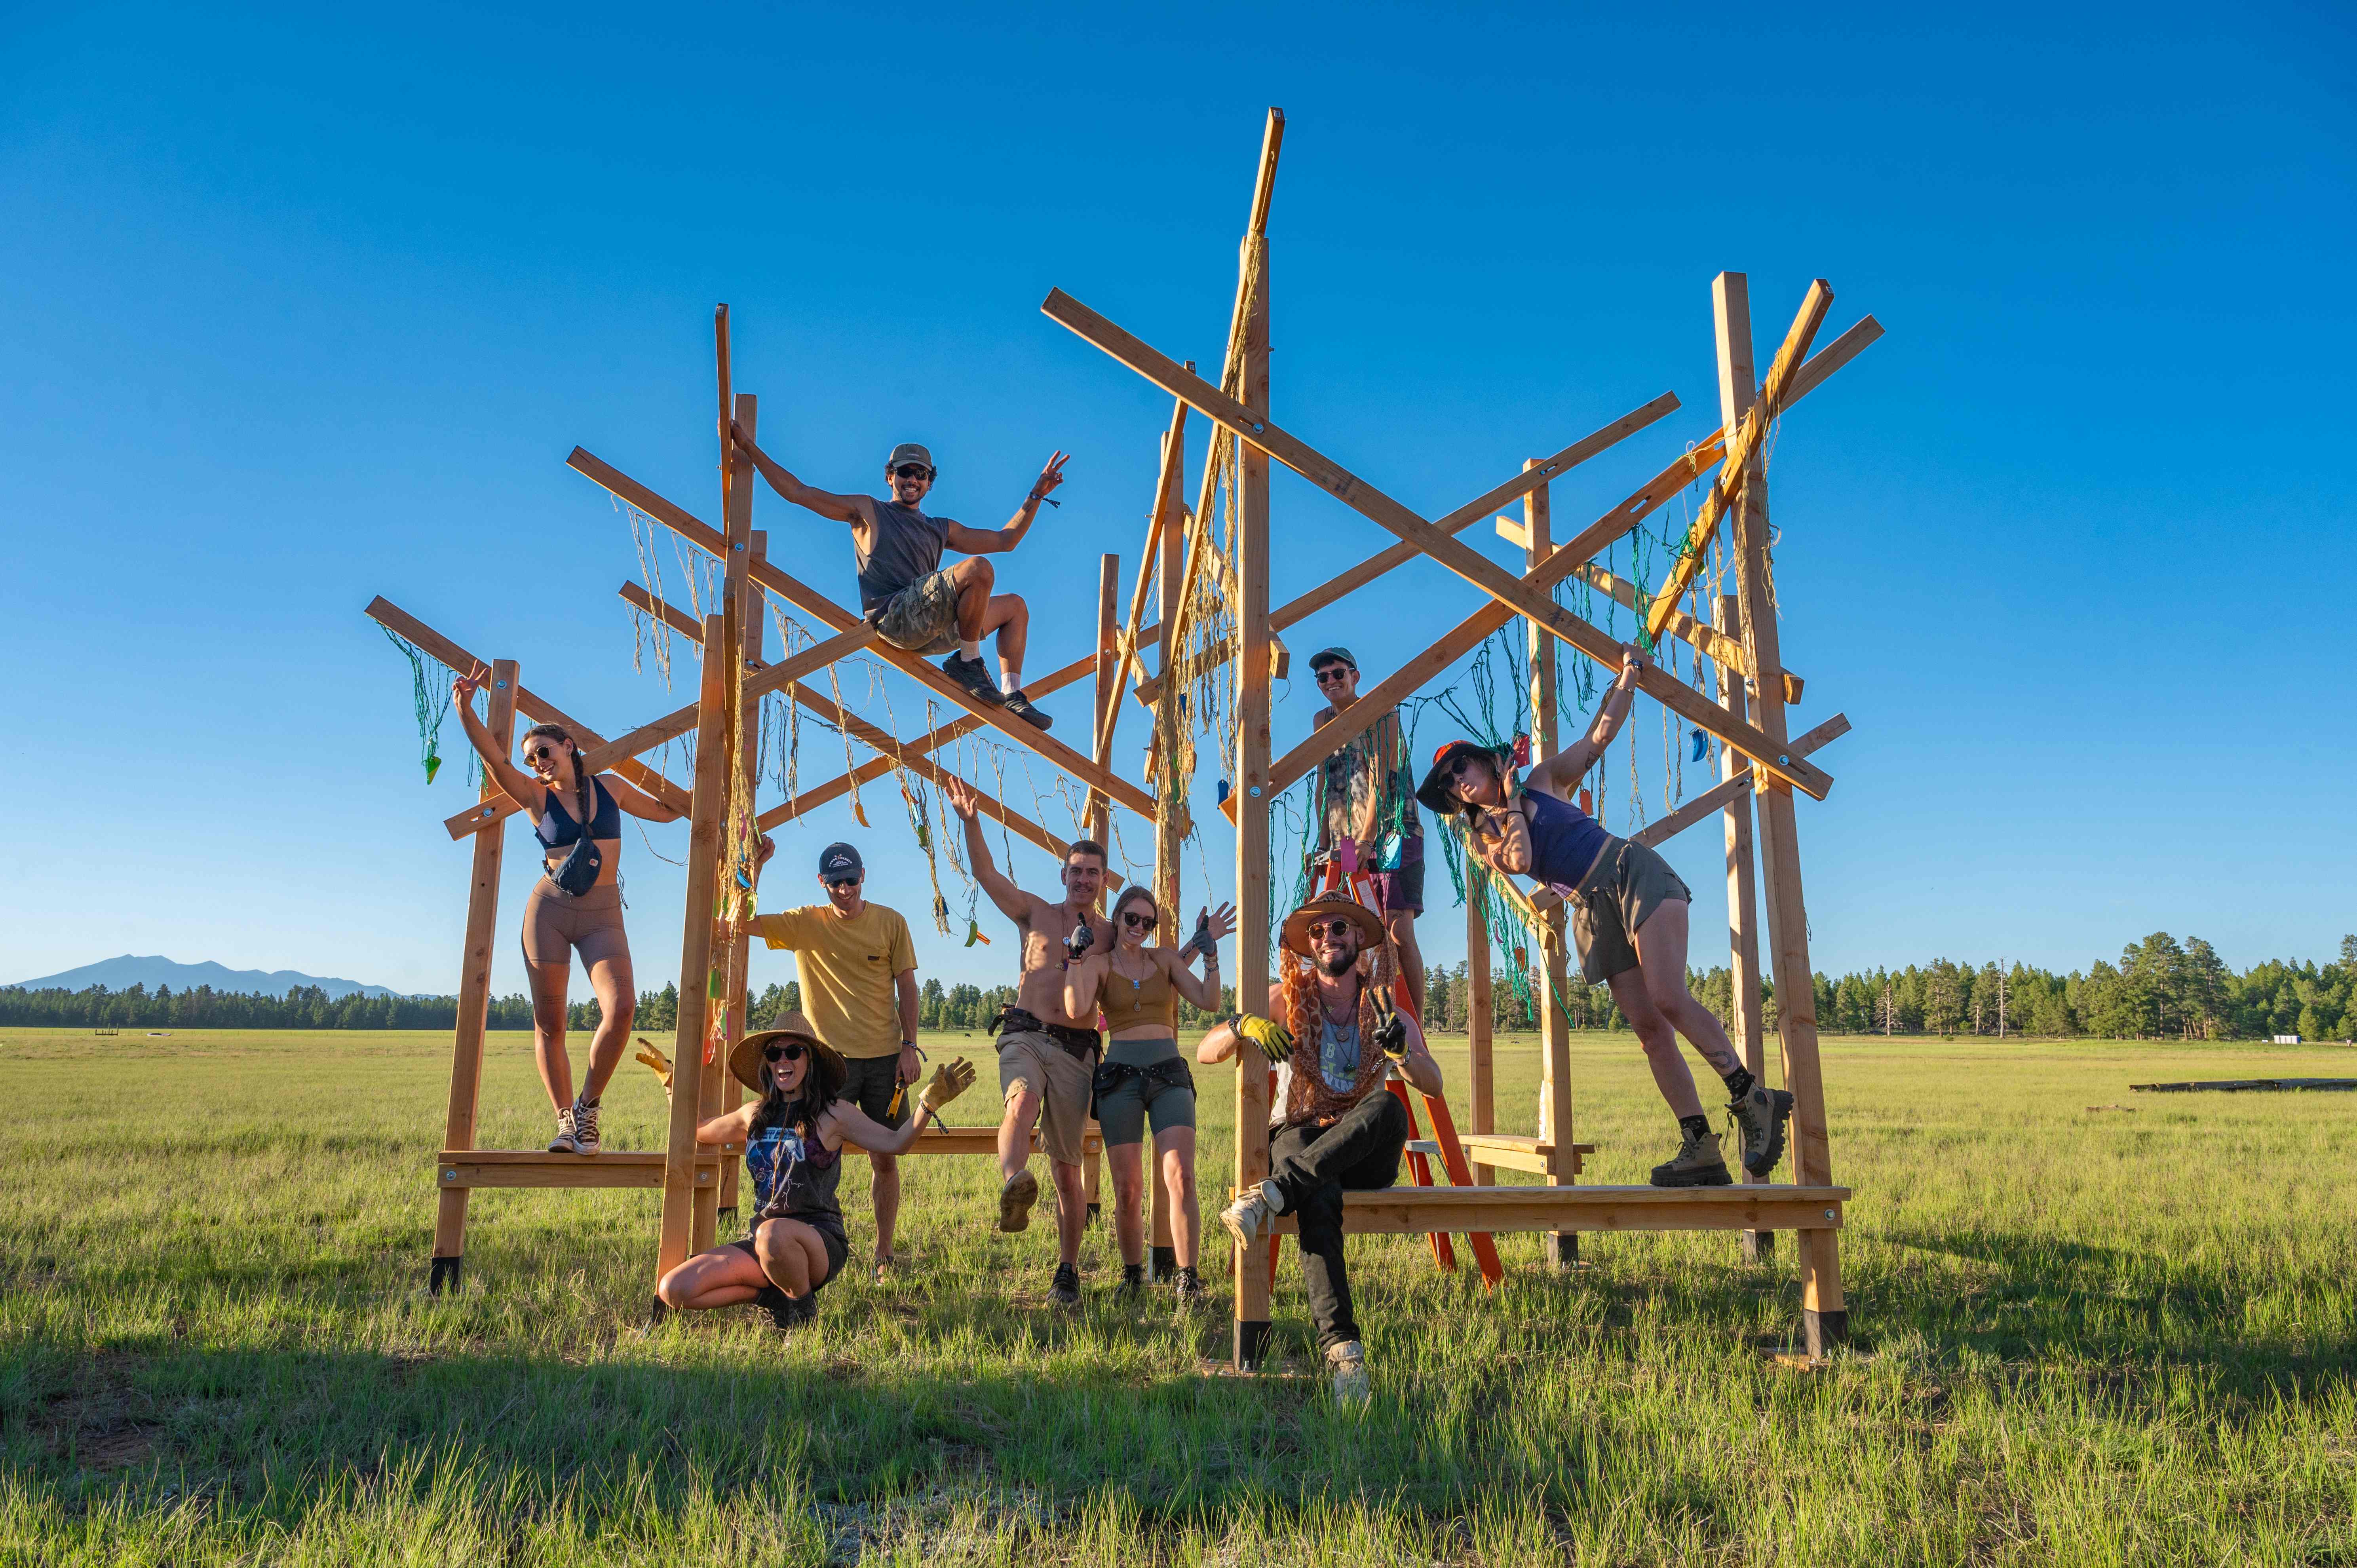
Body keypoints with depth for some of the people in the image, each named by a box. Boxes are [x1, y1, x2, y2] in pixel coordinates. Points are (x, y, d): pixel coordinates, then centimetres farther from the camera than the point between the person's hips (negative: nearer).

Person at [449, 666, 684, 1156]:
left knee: (621, 1008, -20)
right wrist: (466, 710, -28)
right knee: (549, 1023, 1)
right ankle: (565, 1121, 14)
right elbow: (495, 760, -14)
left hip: (602, 916, 0)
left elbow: (666, 811, 26)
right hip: (549, 909, 0)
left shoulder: (610, 787, 10)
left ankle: (587, 1106, -3)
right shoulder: (537, 797, 3)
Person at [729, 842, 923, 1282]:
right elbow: (743, 923, -10)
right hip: (830, 1057, -1)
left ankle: (884, 1255, 18)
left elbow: (907, 987, 5)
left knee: (885, 1159, 6)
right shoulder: (804, 923, 2)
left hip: (884, 1057, 1)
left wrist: (909, 1046, -1)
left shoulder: (890, 923, 3)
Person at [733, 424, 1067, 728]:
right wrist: (750, 447, 7)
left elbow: (1005, 540, 29)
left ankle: (1012, 696, 1)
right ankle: (968, 663, -14)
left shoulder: (941, 530, 29)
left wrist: (1036, 495, 23)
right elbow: (798, 492, 11)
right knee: (978, 568, -26)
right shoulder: (868, 511, 15)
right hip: (894, 617, -7)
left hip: (932, 631, 7)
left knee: (1015, 605, 14)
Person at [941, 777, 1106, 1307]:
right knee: (1021, 1102, -36)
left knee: (1067, 1168, 4)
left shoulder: (1111, 936, 13)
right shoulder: (1036, 913, 12)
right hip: (1025, 1037, -1)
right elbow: (986, 874, 3)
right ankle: (1014, 1189, -62)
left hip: (1075, 1050, 1)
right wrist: (970, 821, -9)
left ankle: (1067, 1272, 17)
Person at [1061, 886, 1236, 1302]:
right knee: (1128, 1189, -2)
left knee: (1181, 1178, -15)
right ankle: (1132, 1275, 19)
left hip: (1169, 1074, 1)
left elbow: (1210, 1002, 5)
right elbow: (1077, 1009, -12)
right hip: (1120, 1077, -1)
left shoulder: (1166, 958, 14)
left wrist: (1210, 951, 0)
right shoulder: (1098, 963, 7)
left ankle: (1188, 1279, -5)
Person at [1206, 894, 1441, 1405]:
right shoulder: (1286, 998, 4)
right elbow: (1204, 1052, -4)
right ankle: (1341, 1346, -44)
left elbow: (1433, 1084, -8)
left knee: (1388, 1106, -35)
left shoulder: (1384, 1006, 6)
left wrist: (1400, 1047, -31)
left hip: (1365, 1154, 1)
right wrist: (1244, 1025, -27)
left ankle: (1272, 1194, -42)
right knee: (1320, 1201, -38)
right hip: (1297, 1138, -1)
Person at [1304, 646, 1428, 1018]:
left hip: (1390, 832, -5)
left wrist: (1366, 838, -21)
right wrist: (1324, 843, 6)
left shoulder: (1382, 713, -4)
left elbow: (1380, 778, -13)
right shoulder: (1323, 721, 14)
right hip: (1346, 841, 5)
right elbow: (1324, 784, 13)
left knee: (1399, 933, -13)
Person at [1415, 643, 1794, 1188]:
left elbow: (1601, 733, 11)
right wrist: (1510, 802, -1)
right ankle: (1701, 1150, -4)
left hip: (1633, 875, -3)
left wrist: (1628, 675, 4)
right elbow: (1521, 860, -9)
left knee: (1668, 1000, -21)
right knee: (1649, 1028, -4)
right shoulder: (1486, 839, 11)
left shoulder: (1544, 779, 10)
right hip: (1594, 912, 3)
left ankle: (1751, 1097, -12)